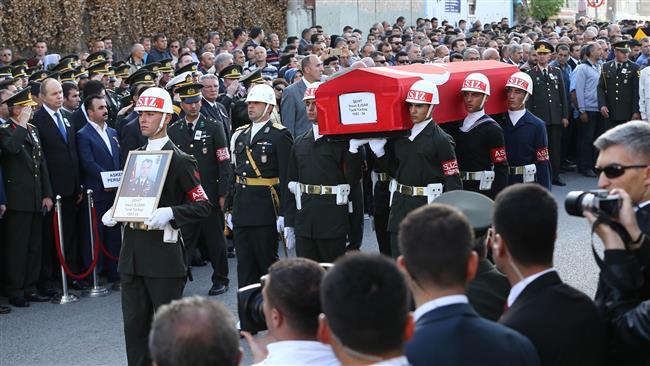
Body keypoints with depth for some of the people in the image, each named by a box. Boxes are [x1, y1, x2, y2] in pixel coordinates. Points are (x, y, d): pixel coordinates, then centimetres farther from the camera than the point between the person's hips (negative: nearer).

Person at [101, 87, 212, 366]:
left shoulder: (179, 160, -6)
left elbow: (203, 206, -10)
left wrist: (169, 213, -24)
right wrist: (113, 212, 6)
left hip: (163, 251, -6)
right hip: (132, 251, 6)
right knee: (134, 322, 9)